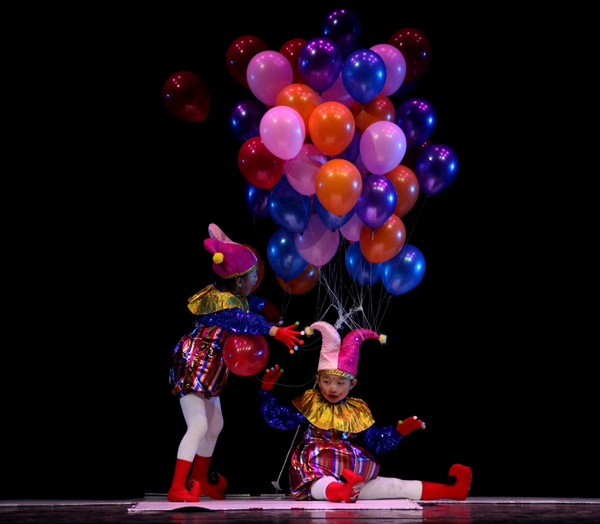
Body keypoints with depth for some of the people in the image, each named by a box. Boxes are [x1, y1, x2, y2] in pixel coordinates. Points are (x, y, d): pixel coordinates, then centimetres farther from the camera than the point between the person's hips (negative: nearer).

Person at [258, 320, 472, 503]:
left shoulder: (357, 411, 12)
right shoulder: (309, 403, 6)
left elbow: (376, 442, 15)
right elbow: (277, 417, 4)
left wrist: (400, 431, 1)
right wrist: (267, 390, -7)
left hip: (354, 477, 3)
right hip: (317, 476, -3)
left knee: (393, 486, -9)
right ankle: (339, 491, -76)